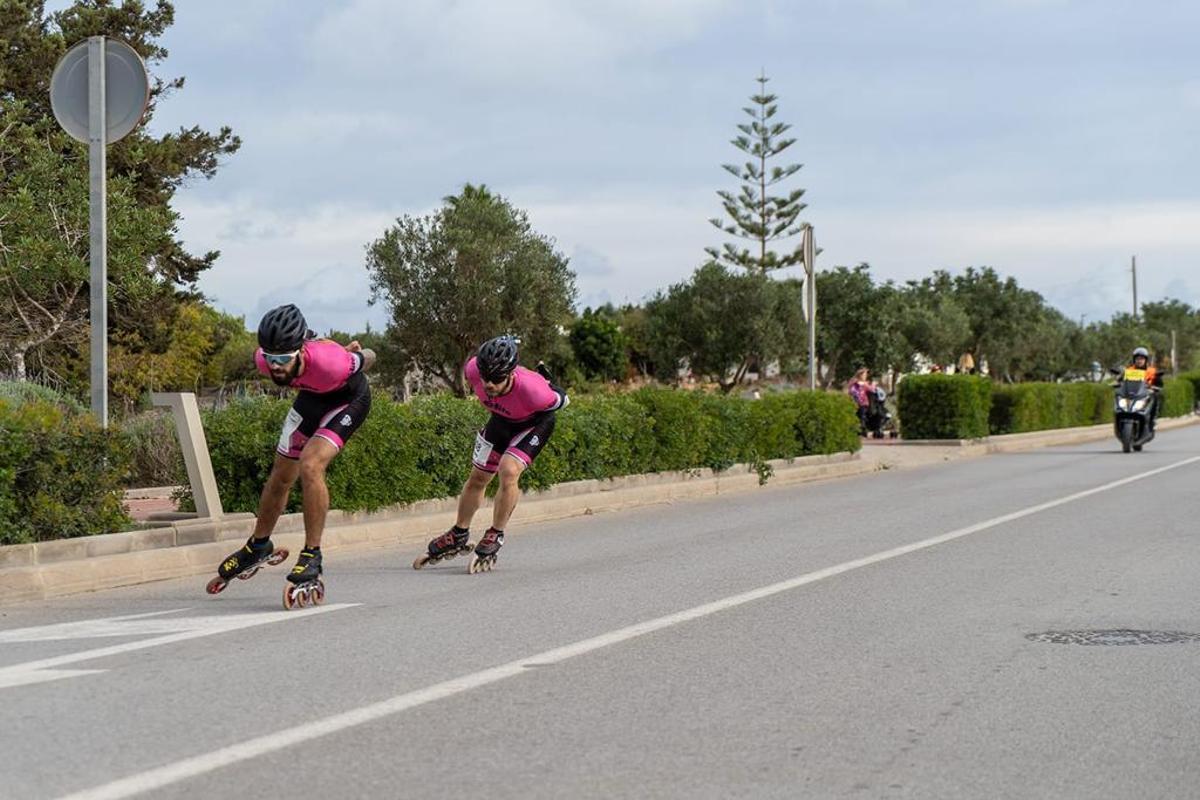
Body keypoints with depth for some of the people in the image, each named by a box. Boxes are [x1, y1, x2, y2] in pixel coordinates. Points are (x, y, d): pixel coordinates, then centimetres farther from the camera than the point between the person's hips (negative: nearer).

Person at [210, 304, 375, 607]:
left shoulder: (332, 362, -43)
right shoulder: (264, 360, -29)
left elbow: (368, 358, -19)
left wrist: (358, 352, 5)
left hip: (348, 398, -5)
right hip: (311, 396, 5)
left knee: (310, 466, -26)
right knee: (281, 476, 14)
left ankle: (311, 559, -16)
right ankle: (258, 546, 37)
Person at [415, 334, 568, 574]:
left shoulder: (531, 389, -44)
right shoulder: (474, 370, -33)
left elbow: (562, 401, -22)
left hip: (535, 422, -5)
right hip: (502, 418, 5)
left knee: (508, 471, -24)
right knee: (477, 477, 11)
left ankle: (495, 537, -4)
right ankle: (459, 536, 31)